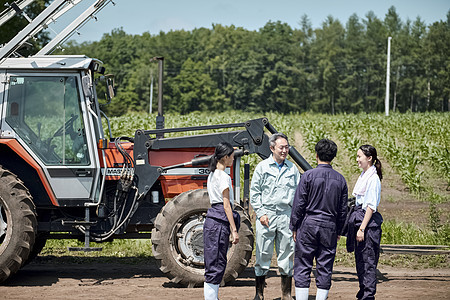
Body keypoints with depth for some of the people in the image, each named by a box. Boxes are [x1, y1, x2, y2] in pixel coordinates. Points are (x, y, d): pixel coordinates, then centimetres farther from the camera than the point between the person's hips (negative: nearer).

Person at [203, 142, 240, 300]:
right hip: (219, 222, -10)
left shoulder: (212, 175, 16)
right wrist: (234, 230, -14)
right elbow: (226, 205, -15)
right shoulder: (223, 177, -12)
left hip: (212, 218, 10)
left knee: (216, 263, 11)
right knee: (216, 264, -7)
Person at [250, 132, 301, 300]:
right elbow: (254, 192, 4)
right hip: (266, 214, -2)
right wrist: (261, 213, -5)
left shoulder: (292, 169, 11)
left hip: (286, 215, 2)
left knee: (287, 254, 4)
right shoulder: (262, 167, 4)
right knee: (263, 254, 0)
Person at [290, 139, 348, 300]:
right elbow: (343, 209, 9)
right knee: (325, 269, 6)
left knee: (302, 268, 1)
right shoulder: (340, 179, 5)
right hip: (330, 227, 3)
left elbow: (299, 204, -5)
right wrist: (338, 230, 18)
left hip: (308, 226, -3)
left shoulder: (308, 175, -6)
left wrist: (294, 227, 3)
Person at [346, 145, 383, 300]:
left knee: (367, 260, -4)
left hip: (369, 222, -9)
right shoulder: (363, 175, 13)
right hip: (358, 219, 9)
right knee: (360, 260, 13)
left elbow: (371, 207, -17)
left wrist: (362, 228, -19)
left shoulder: (373, 178, -15)